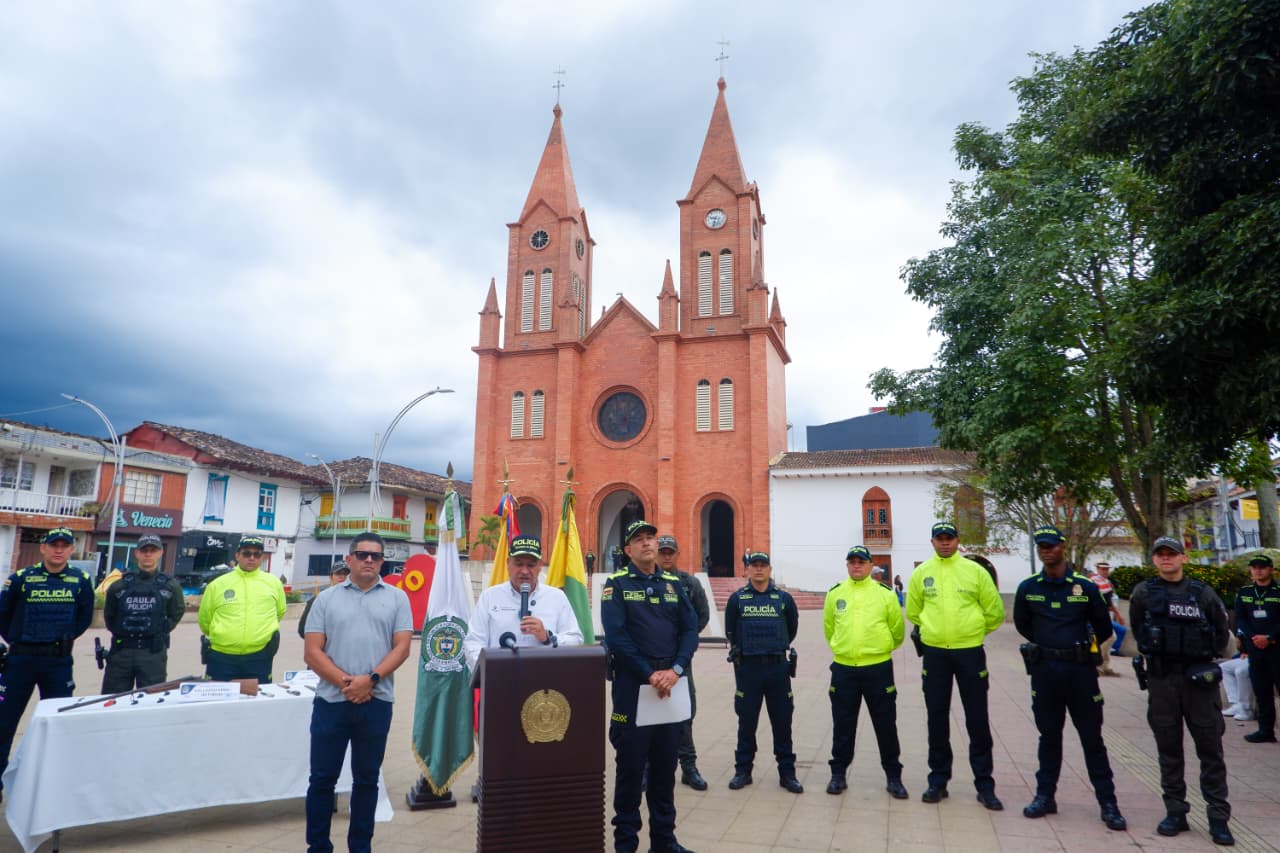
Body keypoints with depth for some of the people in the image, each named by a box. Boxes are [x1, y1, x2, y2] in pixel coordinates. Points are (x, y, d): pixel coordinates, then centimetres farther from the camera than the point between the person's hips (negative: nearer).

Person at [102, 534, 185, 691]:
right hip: (121, 650, 2)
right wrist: (119, 632, 7)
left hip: (154, 654, -1)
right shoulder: (119, 585, 7)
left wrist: (161, 631, 0)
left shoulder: (170, 586, 4)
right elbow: (109, 615, 17)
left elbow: (176, 613, 10)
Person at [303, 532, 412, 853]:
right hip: (331, 701, 0)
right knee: (322, 778, 8)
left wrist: (370, 679, -15)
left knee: (366, 779, 11)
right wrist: (345, 682, -13)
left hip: (376, 703, 0)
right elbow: (312, 652, -1)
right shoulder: (327, 598, 4)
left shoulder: (397, 598, 4)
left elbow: (401, 647, -2)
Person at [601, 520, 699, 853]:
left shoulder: (674, 584, 9)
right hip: (632, 685, -4)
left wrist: (675, 670, -12)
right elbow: (616, 635, -14)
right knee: (630, 765, 4)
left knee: (666, 765, 13)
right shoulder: (617, 584, -4)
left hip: (671, 685, 4)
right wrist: (650, 675, -16)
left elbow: (690, 629, 3)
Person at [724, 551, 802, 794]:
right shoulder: (737, 598, 0)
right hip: (747, 667, 0)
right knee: (746, 721, 7)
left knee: (782, 721, 6)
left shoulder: (784, 598, 1)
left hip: (778, 667, 1)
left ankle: (787, 772, 18)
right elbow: (730, 632, 11)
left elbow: (792, 628, 15)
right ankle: (743, 771, 20)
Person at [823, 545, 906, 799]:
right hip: (843, 668, 1)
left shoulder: (885, 593, -2)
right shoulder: (835, 594, 2)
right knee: (843, 725, 10)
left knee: (886, 725, 8)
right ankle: (838, 773, 23)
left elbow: (897, 628, 7)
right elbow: (829, 627, 13)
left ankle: (893, 777, 22)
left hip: (878, 668, -1)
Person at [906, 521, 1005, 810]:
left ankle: (984, 784, 16)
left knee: (978, 720, 4)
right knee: (937, 720, 9)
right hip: (934, 653, 2)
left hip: (970, 652, -1)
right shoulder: (921, 573, 2)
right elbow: (913, 612, 14)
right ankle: (938, 780, 20)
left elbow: (994, 611, 4)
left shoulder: (975, 570, -3)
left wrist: (975, 631, 11)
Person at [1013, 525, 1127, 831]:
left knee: (1092, 737, 5)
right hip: (1044, 670, 2)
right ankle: (1045, 795, 21)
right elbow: (1022, 624, 14)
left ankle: (1108, 803, 14)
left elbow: (1103, 628, 8)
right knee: (1049, 735, 12)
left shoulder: (1085, 587, -4)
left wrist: (1080, 647, 13)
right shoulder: (1028, 588, -1)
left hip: (1080, 669, -1)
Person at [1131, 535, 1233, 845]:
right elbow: (1139, 632, 12)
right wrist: (1155, 655, 9)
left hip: (1200, 679, 0)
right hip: (1161, 680, 0)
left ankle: (1218, 818, 12)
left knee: (1210, 749, 3)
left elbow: (1221, 633, 11)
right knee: (1168, 749, 8)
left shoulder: (1203, 592, 2)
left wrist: (1202, 656, 7)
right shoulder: (1143, 593, 1)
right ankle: (1175, 813, 17)